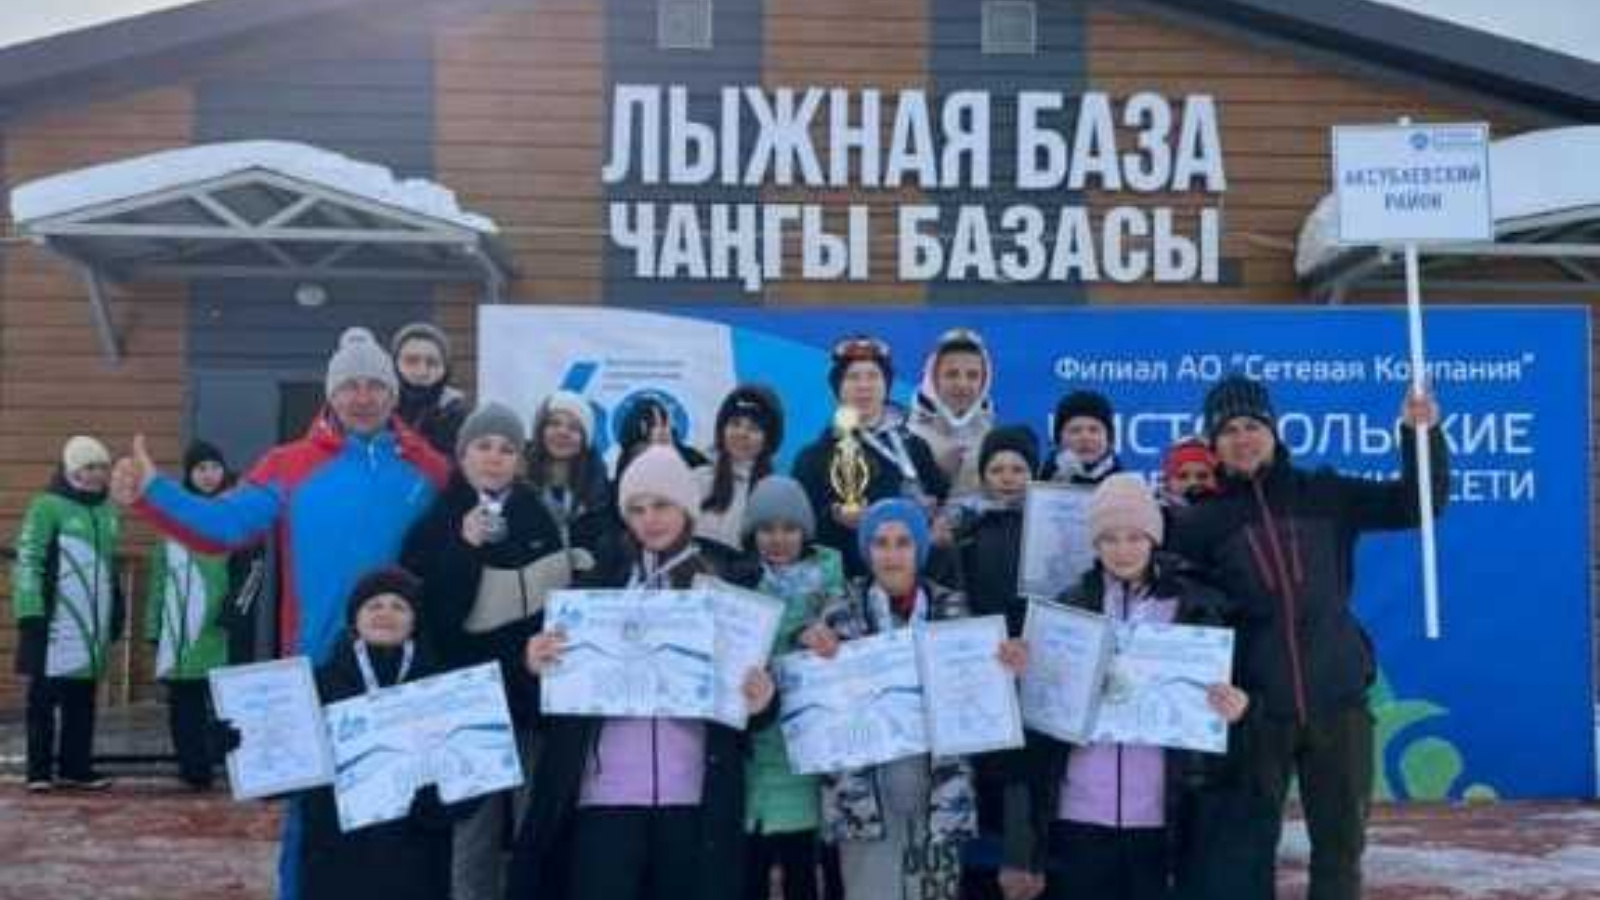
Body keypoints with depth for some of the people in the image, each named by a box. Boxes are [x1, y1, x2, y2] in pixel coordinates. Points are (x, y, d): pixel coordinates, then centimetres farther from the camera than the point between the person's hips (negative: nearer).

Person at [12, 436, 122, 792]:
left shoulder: (107, 512, 15)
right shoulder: (47, 507, -7)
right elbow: (27, 562, -10)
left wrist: (116, 611, 22)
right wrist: (30, 614, -16)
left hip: (93, 621, 6)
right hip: (56, 621, -6)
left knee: (83, 699, 9)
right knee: (44, 697, 0)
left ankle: (76, 767, 16)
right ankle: (39, 771, 6)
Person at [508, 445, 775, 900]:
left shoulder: (729, 585, 6)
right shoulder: (599, 582, 9)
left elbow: (757, 672, 8)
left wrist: (759, 699, -15)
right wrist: (535, 664, -13)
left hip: (694, 794, 0)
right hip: (605, 791, 0)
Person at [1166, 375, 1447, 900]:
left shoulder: (1323, 495, 5)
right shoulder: (1204, 522, 2)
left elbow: (1415, 504, 4)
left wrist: (1421, 434, -8)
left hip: (1337, 698, 1)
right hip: (1256, 707, -1)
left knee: (1341, 841, 11)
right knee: (1244, 843, 5)